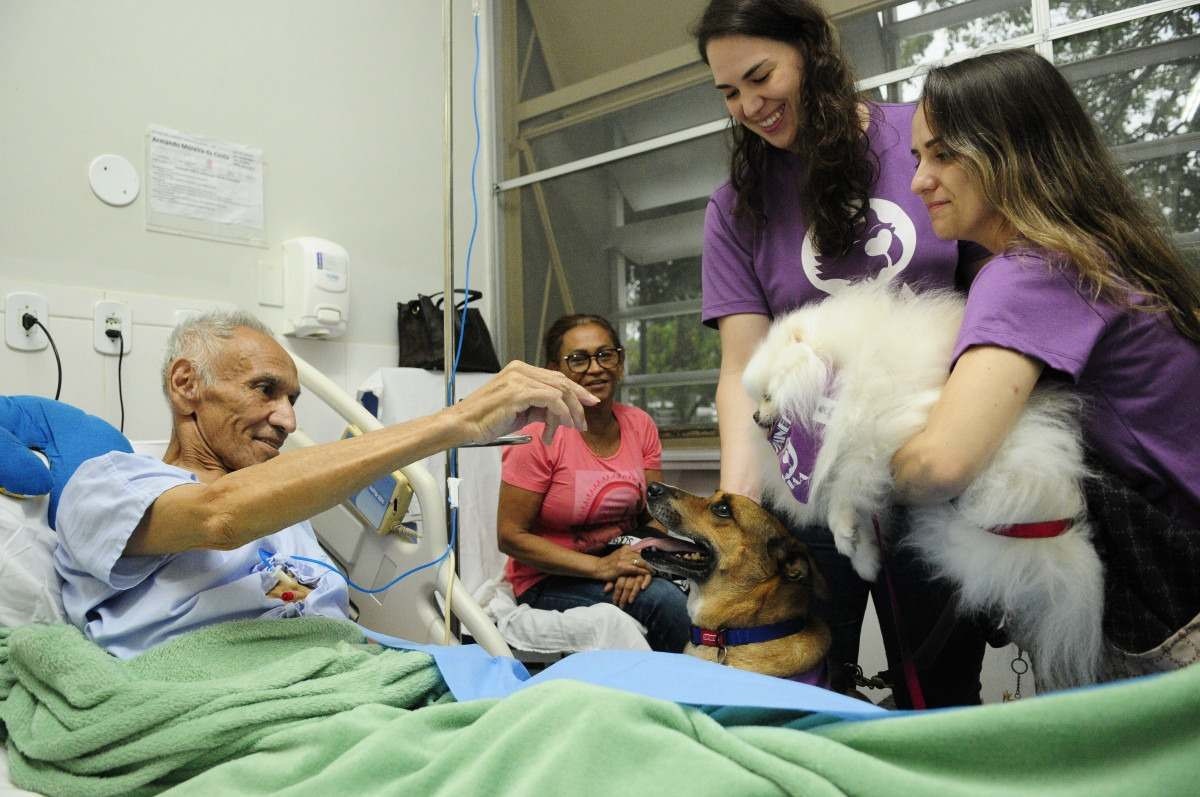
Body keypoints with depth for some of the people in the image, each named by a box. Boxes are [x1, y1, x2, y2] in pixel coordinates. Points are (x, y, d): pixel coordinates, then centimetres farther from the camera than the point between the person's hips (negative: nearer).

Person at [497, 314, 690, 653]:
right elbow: (511, 535, -13)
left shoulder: (640, 425, 1)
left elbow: (656, 515, 5)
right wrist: (600, 566, -22)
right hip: (549, 580, -5)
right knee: (664, 600, -27)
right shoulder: (540, 435, -14)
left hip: (619, 562, 5)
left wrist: (643, 560, -17)